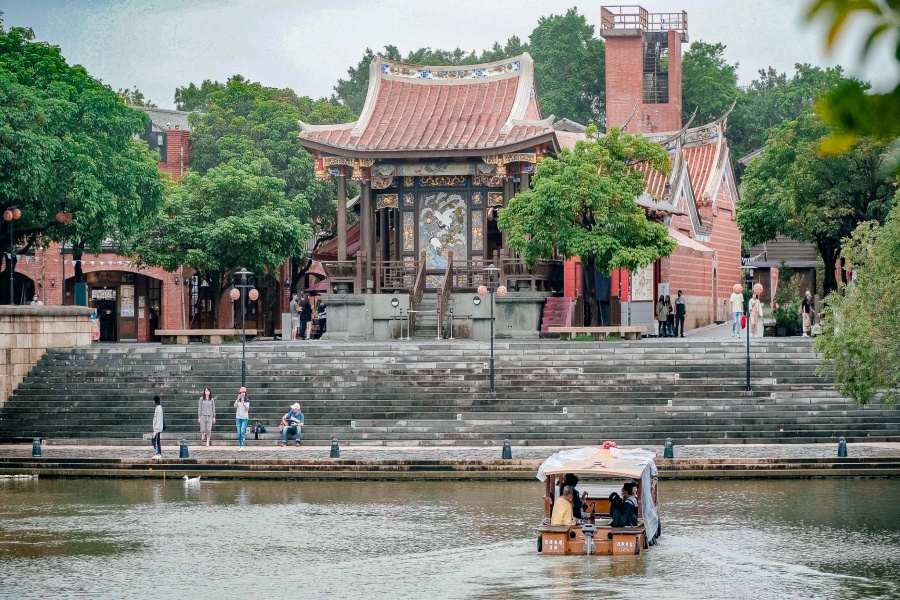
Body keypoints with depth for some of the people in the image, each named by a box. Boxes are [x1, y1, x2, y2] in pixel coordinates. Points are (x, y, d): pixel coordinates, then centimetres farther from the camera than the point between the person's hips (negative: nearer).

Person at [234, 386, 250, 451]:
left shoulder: (247, 400, 0)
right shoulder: (238, 400, 6)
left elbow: (247, 409, -9)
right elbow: (235, 406, -11)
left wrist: (243, 403, -24)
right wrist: (238, 399, -22)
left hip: (245, 418, -3)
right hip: (238, 417, 3)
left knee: (243, 431, -15)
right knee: (239, 432, 5)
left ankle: (242, 446, -21)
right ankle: (239, 444, 15)